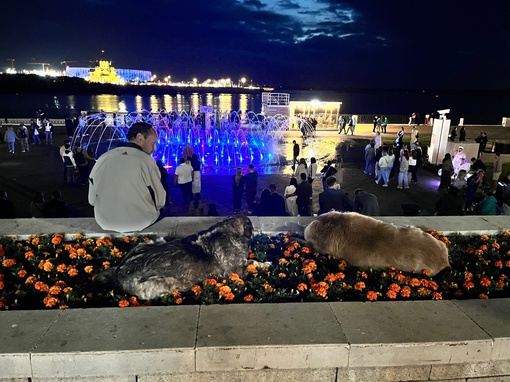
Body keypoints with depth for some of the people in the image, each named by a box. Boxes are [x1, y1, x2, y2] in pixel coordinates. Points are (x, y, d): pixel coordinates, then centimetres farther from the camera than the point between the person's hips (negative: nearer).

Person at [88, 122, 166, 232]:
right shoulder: (146, 160, -14)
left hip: (105, 224, 5)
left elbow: (92, 200, 3)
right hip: (141, 224, -4)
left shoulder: (102, 159, -1)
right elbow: (160, 201, -9)